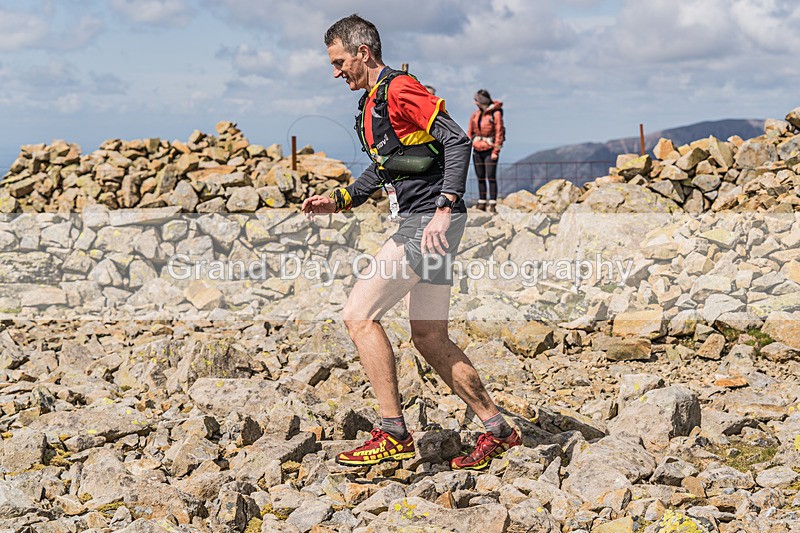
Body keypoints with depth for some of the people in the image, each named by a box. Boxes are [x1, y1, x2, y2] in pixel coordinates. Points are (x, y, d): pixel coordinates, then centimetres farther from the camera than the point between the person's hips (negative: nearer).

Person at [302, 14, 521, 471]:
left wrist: (444, 209, -26)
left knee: (359, 315, -11)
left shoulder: (399, 89, -11)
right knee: (430, 339, 11)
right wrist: (340, 201, 21)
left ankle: (395, 435, -8)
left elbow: (457, 140, -20)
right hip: (418, 224, 10)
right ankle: (498, 431, 17)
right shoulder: (373, 102, 19)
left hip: (431, 221, -10)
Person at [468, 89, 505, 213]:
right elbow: (470, 132, 14)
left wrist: (496, 151, -12)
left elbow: (499, 133, -8)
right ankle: (481, 203, 14)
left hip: (490, 150, -5)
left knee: (491, 178, -8)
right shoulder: (475, 114, 8)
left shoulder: (496, 114, -7)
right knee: (480, 178, 8)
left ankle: (492, 205, -7)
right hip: (477, 150, 5)